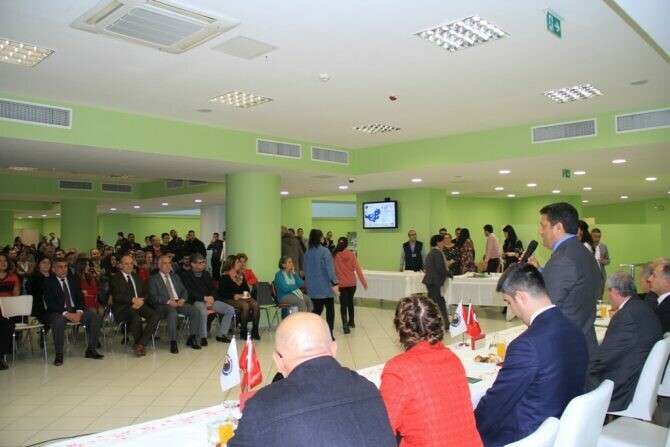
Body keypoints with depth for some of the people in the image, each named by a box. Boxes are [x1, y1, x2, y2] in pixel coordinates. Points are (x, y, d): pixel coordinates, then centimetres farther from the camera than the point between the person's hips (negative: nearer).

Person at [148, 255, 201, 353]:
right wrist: (168, 301, -19)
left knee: (195, 311, -20)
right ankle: (173, 342, -30)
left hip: (179, 303, 5)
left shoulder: (175, 277, 24)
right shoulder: (153, 279, 7)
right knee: (172, 313, -39)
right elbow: (153, 297, -5)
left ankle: (191, 338, -8)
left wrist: (182, 299, -3)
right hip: (163, 305, -5)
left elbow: (184, 291, 21)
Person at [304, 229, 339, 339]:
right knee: (330, 309, 8)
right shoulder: (325, 251, -14)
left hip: (313, 287, 5)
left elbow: (306, 269, 11)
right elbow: (329, 268, -19)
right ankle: (329, 334, 7)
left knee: (317, 309, 16)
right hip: (325, 286, -5)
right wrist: (334, 283, -20)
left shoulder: (307, 252, 4)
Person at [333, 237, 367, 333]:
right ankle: (351, 322, 33)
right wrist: (364, 282, 0)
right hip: (352, 283, 2)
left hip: (341, 284, -2)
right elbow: (358, 269, -6)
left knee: (343, 304, 1)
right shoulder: (351, 254, -5)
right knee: (350, 302, 21)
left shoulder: (335, 255, -6)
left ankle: (345, 324, -15)